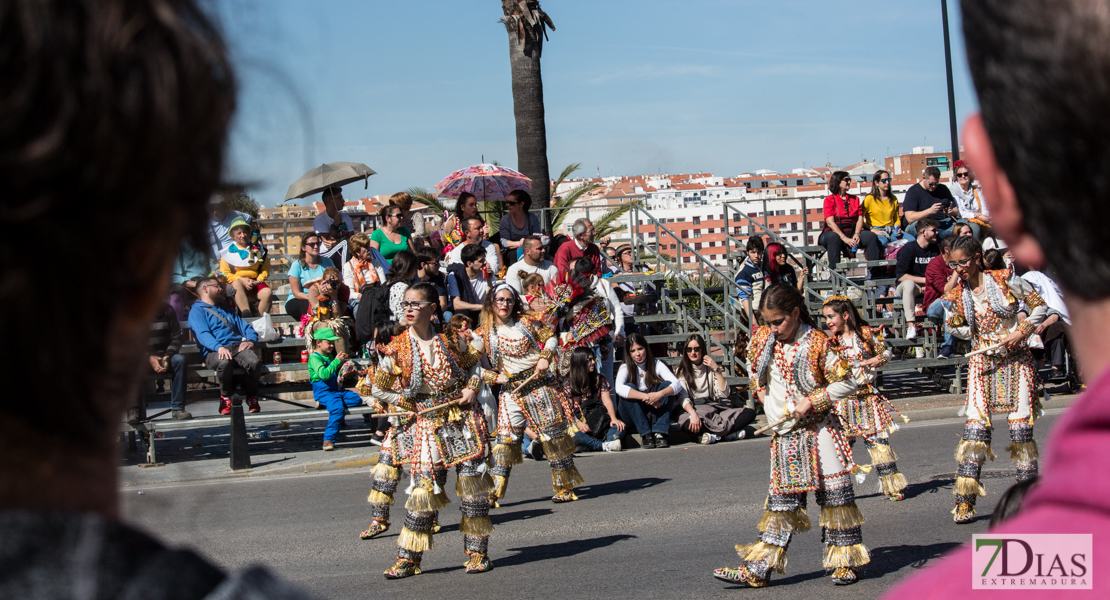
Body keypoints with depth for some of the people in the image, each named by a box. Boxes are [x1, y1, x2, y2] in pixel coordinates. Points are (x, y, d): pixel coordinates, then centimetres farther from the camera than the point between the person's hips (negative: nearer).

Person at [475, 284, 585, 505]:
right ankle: (494, 492, -1)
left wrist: (545, 357, -8)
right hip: (512, 390, 0)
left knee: (554, 432, 1)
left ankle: (564, 488, 12)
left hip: (541, 383, 0)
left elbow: (551, 338, 10)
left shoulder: (526, 322, 1)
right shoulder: (484, 333, 0)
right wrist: (494, 377, -7)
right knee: (506, 437, -6)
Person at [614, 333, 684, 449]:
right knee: (629, 388, -27)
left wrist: (660, 394, -38)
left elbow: (677, 385, -16)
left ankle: (660, 433, -32)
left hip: (655, 413, 1)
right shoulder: (625, 368, -4)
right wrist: (646, 397, -39)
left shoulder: (657, 365, 1)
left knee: (667, 385, -21)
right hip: (633, 416, -1)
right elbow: (619, 388, -28)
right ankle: (645, 434, -32)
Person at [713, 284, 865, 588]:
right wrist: (761, 393, 10)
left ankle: (846, 562, 11)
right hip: (784, 435, 5)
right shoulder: (761, 339, 3)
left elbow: (846, 383, -12)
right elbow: (755, 369, 25)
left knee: (834, 493, 0)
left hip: (819, 430, -5)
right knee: (782, 498, 6)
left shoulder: (817, 344, -14)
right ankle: (759, 568, 4)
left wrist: (811, 401, -16)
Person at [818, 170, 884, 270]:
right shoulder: (829, 199, 4)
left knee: (871, 236, -24)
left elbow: (860, 218, 9)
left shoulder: (855, 199, 20)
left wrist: (856, 234, -13)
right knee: (833, 238, -40)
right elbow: (830, 222, -9)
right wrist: (844, 238, -23)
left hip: (852, 232, 4)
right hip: (835, 232, -4)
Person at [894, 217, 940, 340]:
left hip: (928, 288, 5)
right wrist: (924, 280, -16)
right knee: (909, 283, -40)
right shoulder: (908, 249, -9)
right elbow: (900, 275, -16)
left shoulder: (935, 249, 11)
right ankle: (911, 325, -46)